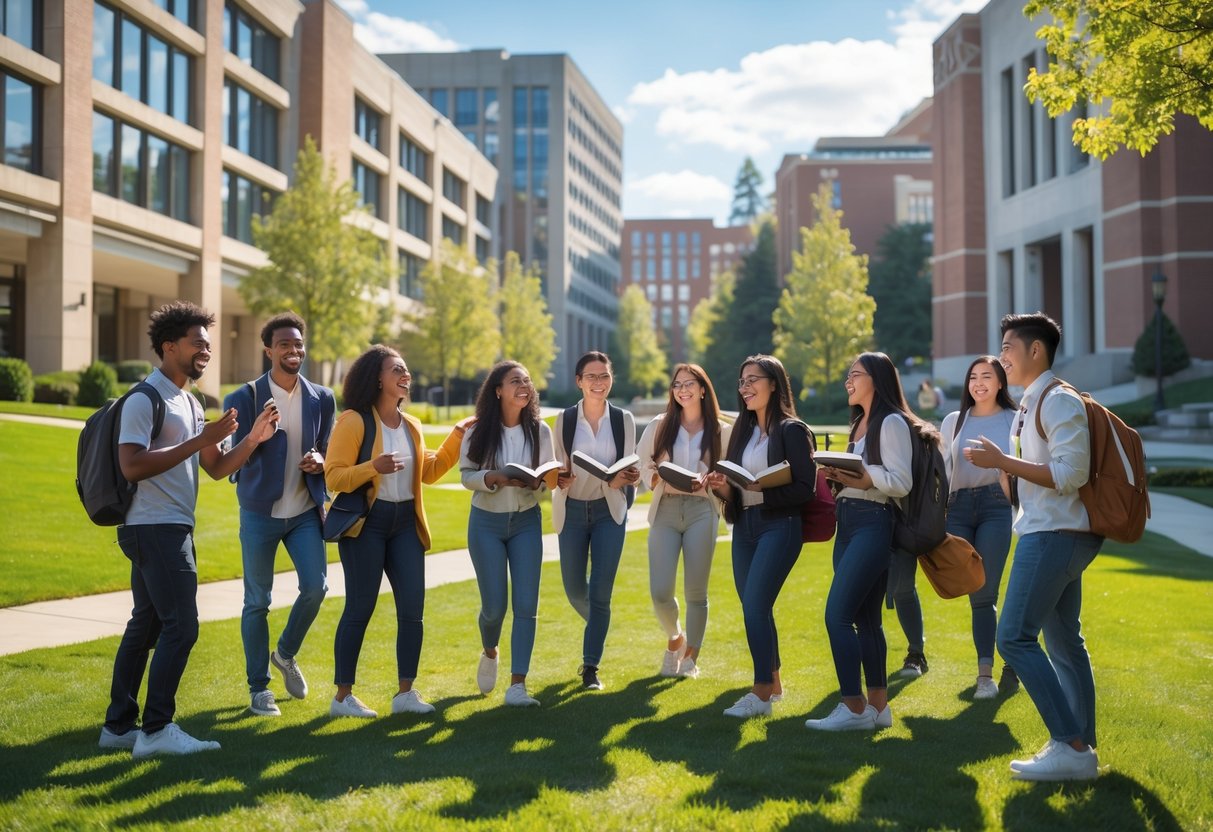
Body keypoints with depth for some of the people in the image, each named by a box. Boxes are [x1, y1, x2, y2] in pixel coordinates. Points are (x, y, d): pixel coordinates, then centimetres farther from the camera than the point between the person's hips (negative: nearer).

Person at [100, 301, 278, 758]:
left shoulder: (189, 403, 17)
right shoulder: (144, 400, -12)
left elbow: (216, 468, 18)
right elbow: (132, 466, -23)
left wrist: (253, 439, 2)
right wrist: (200, 440, -23)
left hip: (173, 530, 10)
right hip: (154, 528, -10)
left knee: (146, 625, 12)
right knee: (181, 626, -11)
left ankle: (118, 725, 19)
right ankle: (157, 729, -7)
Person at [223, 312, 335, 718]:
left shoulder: (322, 398, 5)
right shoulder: (245, 398, -5)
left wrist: (320, 462, -10)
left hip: (305, 510, 3)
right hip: (260, 513, -2)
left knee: (315, 587, -6)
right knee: (257, 601, 4)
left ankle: (286, 654, 24)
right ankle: (259, 688, 17)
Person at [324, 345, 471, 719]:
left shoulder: (412, 425, 14)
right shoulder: (354, 421, -8)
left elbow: (429, 471, 19)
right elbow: (334, 477, -12)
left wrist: (457, 436, 14)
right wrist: (372, 467, -26)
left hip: (405, 523, 6)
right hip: (365, 523, -6)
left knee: (413, 607, 2)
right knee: (360, 607, -3)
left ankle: (406, 692, 12)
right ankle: (342, 696, 7)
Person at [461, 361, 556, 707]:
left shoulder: (539, 429, -3)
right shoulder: (478, 431, -7)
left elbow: (549, 476, 2)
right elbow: (467, 475, -4)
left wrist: (538, 481, -21)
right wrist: (494, 478, -23)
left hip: (526, 522, 1)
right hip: (486, 523, -1)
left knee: (526, 606, -6)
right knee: (494, 605, 1)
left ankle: (517, 685, -1)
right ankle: (489, 653, 36)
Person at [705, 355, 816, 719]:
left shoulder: (792, 430, -6)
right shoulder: (743, 430, 15)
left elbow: (805, 488, -12)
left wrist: (761, 488, -23)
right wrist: (724, 487, -6)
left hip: (779, 525, -7)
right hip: (744, 525, 7)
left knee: (755, 605, -14)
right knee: (754, 607, 10)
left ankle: (761, 693, -9)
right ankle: (773, 682, 24)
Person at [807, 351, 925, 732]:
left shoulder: (892, 422, -7)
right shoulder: (860, 423, 21)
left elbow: (901, 482, -15)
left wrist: (859, 477, -23)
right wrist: (838, 473, 2)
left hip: (872, 523, -10)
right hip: (847, 520, 10)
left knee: (837, 614, -15)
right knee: (864, 617, 10)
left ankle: (854, 708, -12)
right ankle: (878, 705, 15)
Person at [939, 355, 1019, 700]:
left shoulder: (1014, 420, 8)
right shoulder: (953, 421, 16)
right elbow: (942, 468, 17)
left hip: (997, 505, -3)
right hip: (958, 507, 3)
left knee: (985, 593, -8)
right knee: (975, 595, 0)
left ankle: (986, 672, -2)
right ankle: (985, 671, 5)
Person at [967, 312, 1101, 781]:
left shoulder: (1059, 402, -14)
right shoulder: (1032, 404, 17)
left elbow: (1070, 474, -23)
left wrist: (1003, 461, -21)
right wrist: (999, 463, 10)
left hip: (1054, 535, -11)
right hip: (1054, 534, 11)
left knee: (1015, 637, -13)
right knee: (1064, 642, 12)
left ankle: (1070, 746, -11)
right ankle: (1082, 748, 17)